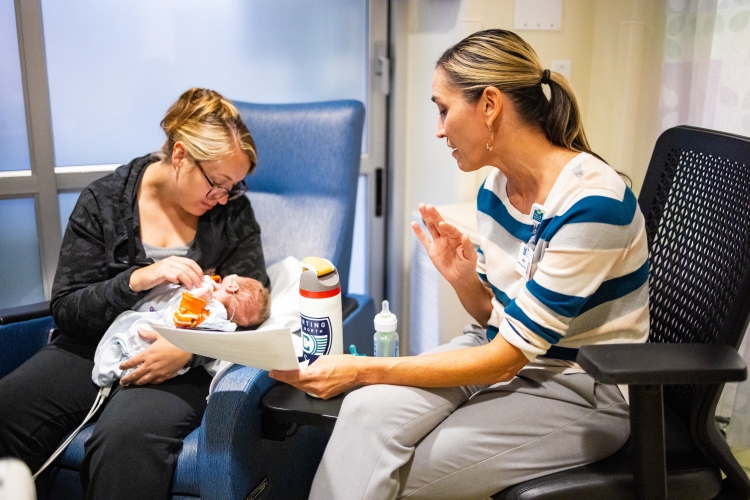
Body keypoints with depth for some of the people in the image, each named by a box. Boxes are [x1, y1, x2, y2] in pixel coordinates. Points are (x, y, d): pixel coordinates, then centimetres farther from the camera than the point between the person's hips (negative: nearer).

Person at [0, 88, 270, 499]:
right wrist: (138, 280, -20)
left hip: (183, 362, -2)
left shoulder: (232, 209, 1)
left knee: (127, 435, -33)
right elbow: (66, 309, -1)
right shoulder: (103, 201, 0)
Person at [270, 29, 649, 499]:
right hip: (502, 354, 6)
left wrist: (364, 370, -23)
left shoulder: (592, 202, -24)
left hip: (579, 390, -6)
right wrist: (462, 279, -12)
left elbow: (507, 357, -23)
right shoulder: (496, 186, 0)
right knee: (369, 410, -21)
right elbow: (495, 319, 10)